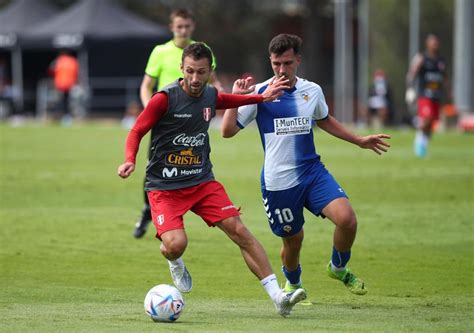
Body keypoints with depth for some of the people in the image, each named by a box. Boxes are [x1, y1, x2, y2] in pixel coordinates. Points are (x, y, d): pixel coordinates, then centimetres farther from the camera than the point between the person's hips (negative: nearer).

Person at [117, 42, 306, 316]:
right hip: (164, 186, -5)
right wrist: (130, 161, -27)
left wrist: (261, 97, 22)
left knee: (239, 231, -9)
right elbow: (137, 132, -9)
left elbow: (228, 101, 30)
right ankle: (175, 264, 17)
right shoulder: (165, 98, -15)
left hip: (202, 181, 5)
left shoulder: (211, 96, 4)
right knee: (176, 244, -24)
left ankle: (278, 296, -8)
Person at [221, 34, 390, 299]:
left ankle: (339, 268, 11)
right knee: (293, 240, 7)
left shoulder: (312, 91, 5)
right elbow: (228, 131, -9)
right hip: (278, 181, -3)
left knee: (347, 218, -19)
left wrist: (360, 141, 26)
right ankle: (293, 283, 42)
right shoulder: (259, 93, -7)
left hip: (313, 171, 3)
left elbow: (325, 120, 27)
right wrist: (236, 98, -21)